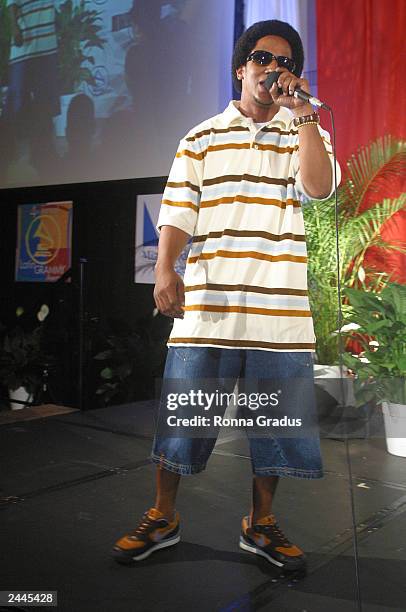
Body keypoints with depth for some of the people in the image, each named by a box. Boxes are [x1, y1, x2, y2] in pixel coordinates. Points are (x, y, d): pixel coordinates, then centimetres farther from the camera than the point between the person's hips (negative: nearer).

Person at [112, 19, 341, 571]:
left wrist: (300, 111, -8)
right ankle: (163, 517, 22)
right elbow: (177, 210, 2)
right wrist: (165, 269, -13)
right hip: (207, 300, 0)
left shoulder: (303, 133, 14)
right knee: (182, 409, 4)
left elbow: (319, 186, -8)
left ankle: (261, 523, 25)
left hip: (280, 304, 1)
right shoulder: (202, 139, 12)